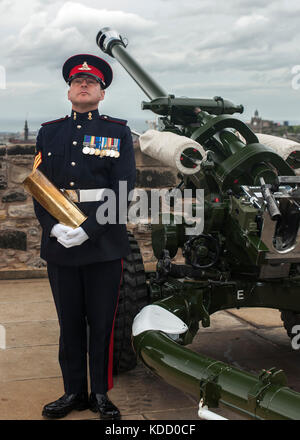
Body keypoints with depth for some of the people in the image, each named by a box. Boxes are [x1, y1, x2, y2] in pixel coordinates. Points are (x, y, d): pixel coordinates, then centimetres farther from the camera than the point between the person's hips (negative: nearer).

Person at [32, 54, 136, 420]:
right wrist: (53, 227, -10)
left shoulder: (118, 132, 4)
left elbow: (123, 188, -5)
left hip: (104, 244, -2)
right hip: (59, 244, 3)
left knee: (102, 322, 5)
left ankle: (100, 393, 19)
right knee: (69, 322, 10)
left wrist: (88, 229, -15)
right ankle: (74, 392, 23)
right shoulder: (48, 132, 13)